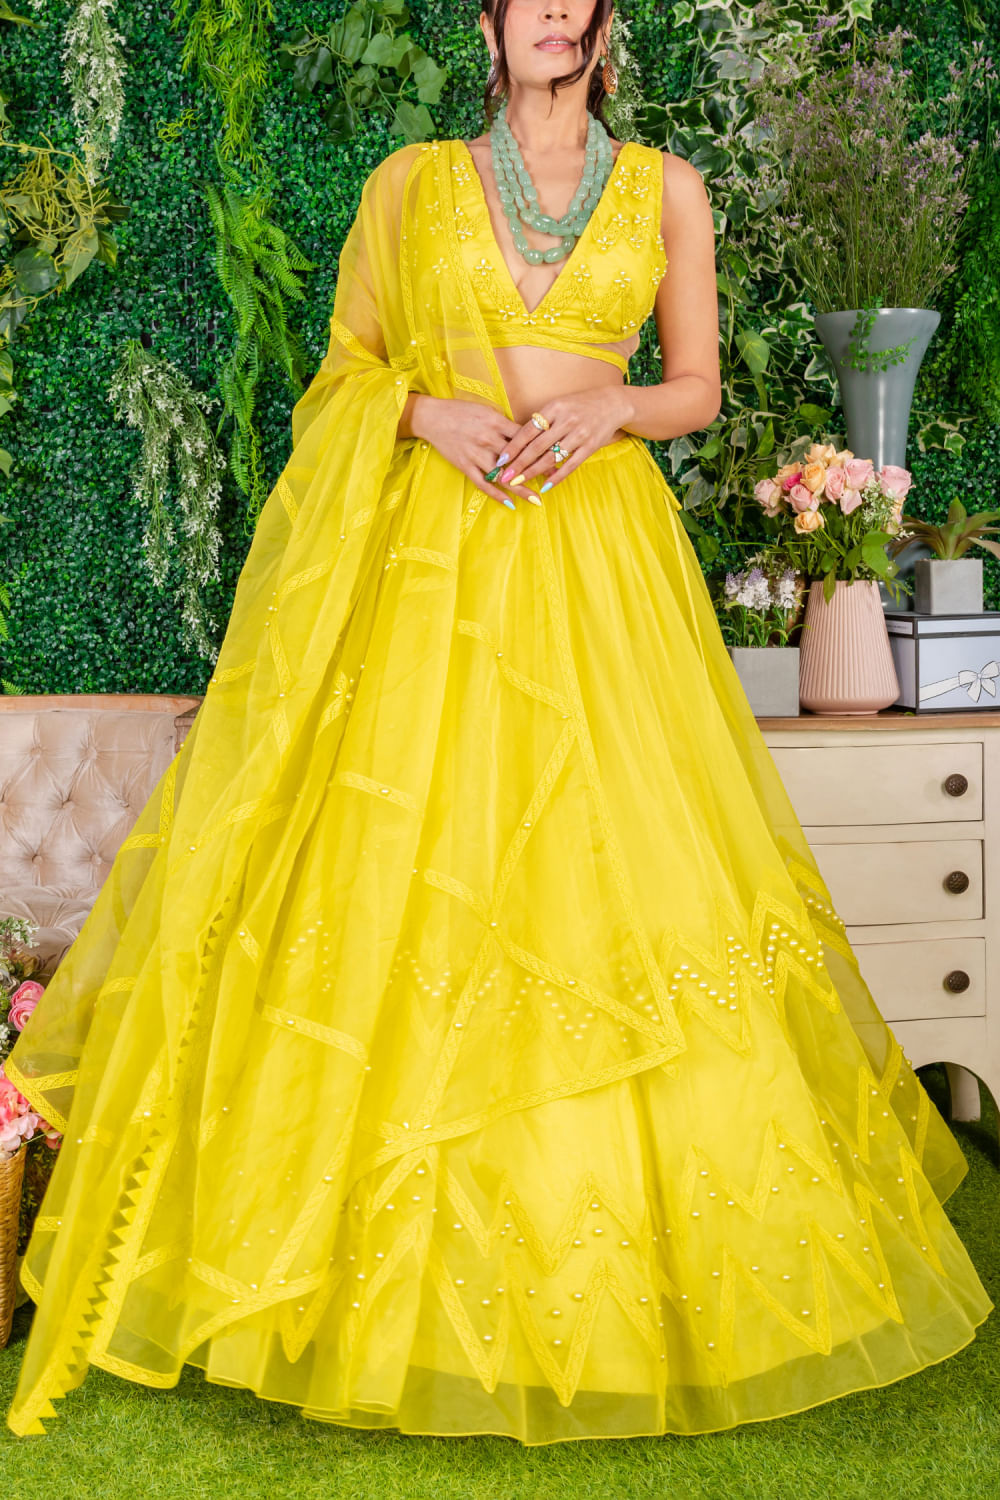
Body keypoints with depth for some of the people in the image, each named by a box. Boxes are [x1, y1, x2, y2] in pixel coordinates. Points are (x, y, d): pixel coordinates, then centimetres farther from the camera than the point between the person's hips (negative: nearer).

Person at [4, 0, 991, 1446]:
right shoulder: (411, 182, 10)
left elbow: (699, 388, 13)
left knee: (618, 871, -4)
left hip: (598, 563, 0)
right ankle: (407, 1252, 8)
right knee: (399, 879, -4)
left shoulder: (666, 188, 11)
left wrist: (607, 406, -7)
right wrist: (432, 414, -8)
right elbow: (347, 374, 12)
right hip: (426, 556, 0)